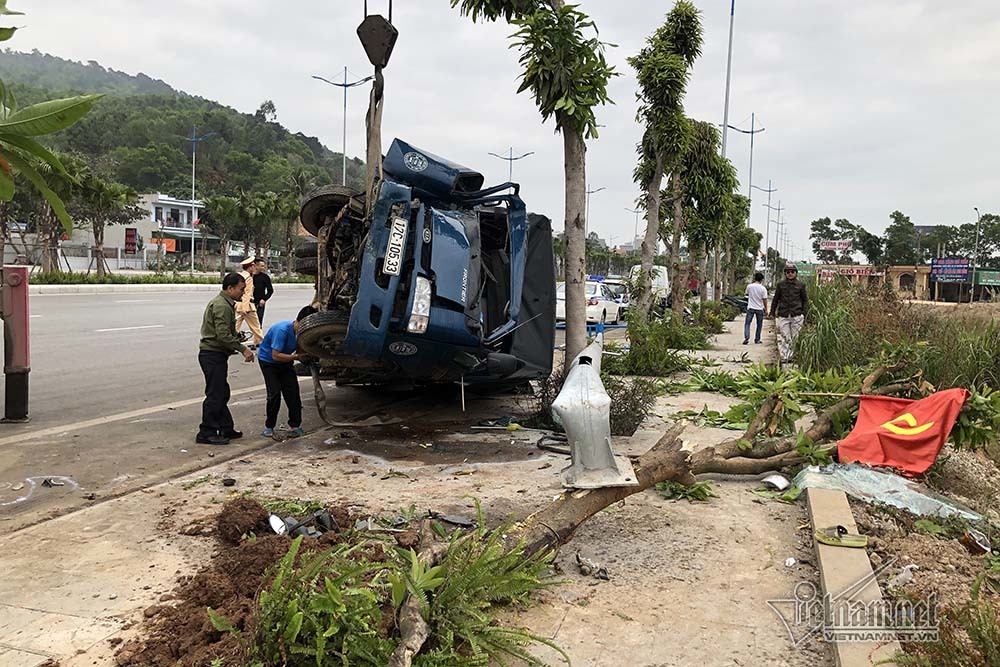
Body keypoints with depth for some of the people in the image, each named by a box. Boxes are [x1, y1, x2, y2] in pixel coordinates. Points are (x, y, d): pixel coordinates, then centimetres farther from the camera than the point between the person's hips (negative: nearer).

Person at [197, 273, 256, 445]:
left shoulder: (225, 303, 18)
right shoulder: (222, 306, -17)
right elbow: (223, 335, -24)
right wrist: (243, 349, -20)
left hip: (216, 354, 11)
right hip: (213, 355, -11)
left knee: (222, 394, 15)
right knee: (215, 395, -6)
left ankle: (226, 429, 23)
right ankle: (206, 434, -1)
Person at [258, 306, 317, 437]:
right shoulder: (282, 330, -34)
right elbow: (276, 355, -34)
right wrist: (295, 357, -35)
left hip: (285, 362, 6)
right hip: (268, 361, -6)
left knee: (293, 392, -6)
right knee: (274, 393, -14)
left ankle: (295, 425, 0)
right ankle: (269, 426, 2)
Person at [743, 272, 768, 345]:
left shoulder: (749, 286, -5)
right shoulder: (763, 288, -10)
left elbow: (746, 294, 14)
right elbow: (764, 300, -7)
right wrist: (766, 309, 5)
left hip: (750, 308, 0)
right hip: (759, 309, 0)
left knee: (747, 323, 2)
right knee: (759, 324, 14)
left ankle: (746, 338, -17)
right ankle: (757, 339, 17)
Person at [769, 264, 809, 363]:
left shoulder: (800, 286, 6)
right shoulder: (781, 285, 7)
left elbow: (805, 300, 13)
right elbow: (775, 299, 15)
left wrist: (804, 313, 4)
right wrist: (772, 312, 12)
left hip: (797, 316, 0)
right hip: (783, 316, 0)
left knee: (795, 338, 3)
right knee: (784, 337, -7)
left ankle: (791, 357, 13)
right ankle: (784, 357, -7)